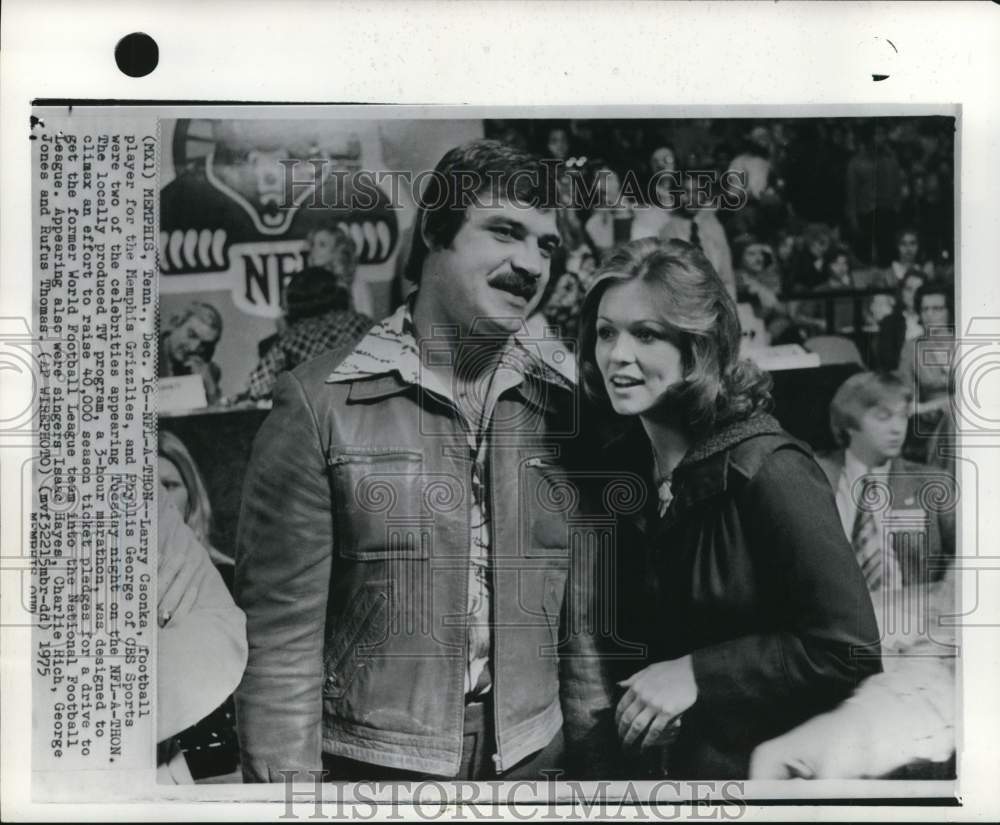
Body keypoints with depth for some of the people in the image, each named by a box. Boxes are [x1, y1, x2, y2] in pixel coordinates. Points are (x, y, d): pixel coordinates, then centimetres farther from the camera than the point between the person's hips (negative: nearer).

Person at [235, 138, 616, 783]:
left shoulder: (561, 412, 0)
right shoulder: (319, 405, -11)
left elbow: (583, 626, 3)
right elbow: (283, 636, -11)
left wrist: (596, 766, 2)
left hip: (532, 759, 4)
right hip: (371, 762, -3)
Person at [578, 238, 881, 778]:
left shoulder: (767, 470, -23)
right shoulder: (622, 463, -3)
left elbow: (849, 649, -23)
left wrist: (696, 674, -22)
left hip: (778, 762, -6)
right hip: (680, 754, 6)